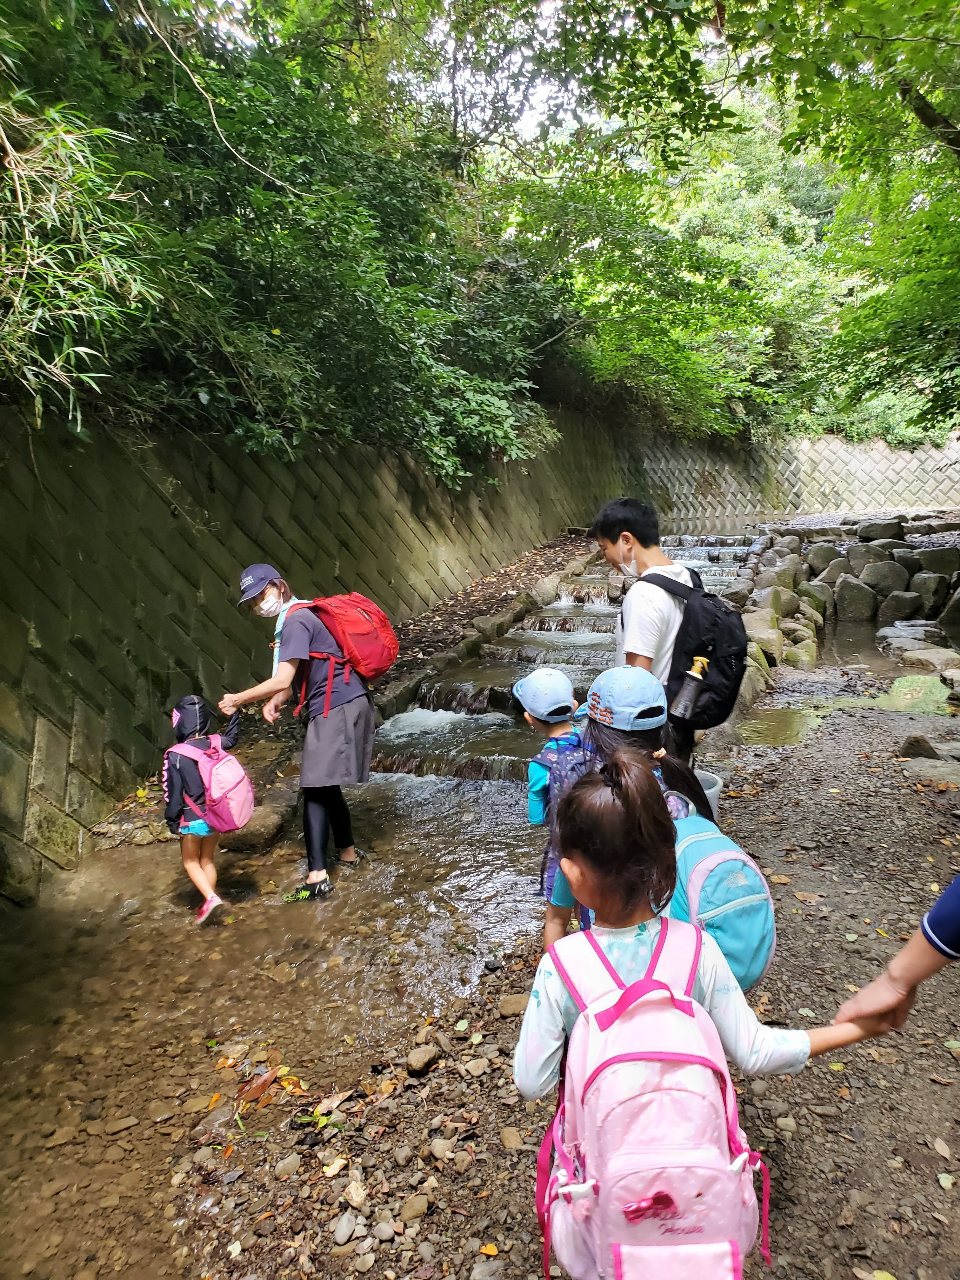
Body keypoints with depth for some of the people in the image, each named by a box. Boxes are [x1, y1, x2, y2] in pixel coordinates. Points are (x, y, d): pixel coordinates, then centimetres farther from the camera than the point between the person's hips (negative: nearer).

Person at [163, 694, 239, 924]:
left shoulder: (176, 755, -19)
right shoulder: (216, 743, -6)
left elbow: (173, 793, -13)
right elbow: (232, 737, 19)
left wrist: (172, 821, 0)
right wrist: (234, 712, 31)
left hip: (193, 818, -5)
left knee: (191, 862, 14)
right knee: (208, 859, 20)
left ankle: (211, 898, -4)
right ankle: (209, 904, 26)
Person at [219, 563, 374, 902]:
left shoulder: (296, 620, -13)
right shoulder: (291, 620, 19)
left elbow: (282, 681, -19)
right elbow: (296, 679, 19)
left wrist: (237, 699, -8)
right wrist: (275, 703, 1)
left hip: (337, 709, -10)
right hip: (336, 708, 10)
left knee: (316, 789, -10)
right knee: (325, 786, 19)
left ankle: (317, 877, -9)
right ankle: (347, 852, 33)